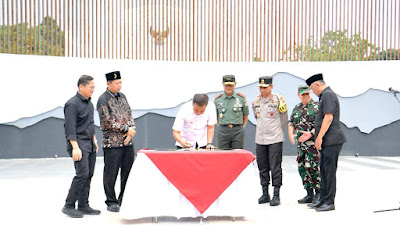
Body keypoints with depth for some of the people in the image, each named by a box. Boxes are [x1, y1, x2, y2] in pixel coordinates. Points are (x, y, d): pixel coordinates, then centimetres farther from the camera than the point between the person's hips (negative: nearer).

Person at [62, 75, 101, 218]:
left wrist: (94, 140, 22)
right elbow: (70, 128, -17)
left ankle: (83, 206, 14)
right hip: (79, 144, -9)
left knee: (89, 174, 7)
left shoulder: (89, 102, 16)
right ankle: (69, 206, -3)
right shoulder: (72, 104, -12)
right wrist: (75, 147, -22)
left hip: (90, 145, 9)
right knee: (82, 174, -14)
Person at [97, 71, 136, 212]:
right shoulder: (103, 99, -8)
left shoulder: (122, 96, 13)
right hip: (112, 142, -6)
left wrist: (132, 130, -5)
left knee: (128, 171, 10)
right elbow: (108, 122, -14)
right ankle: (111, 202, 14)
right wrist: (127, 129, -11)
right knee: (111, 173, 2)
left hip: (128, 142, 7)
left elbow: (129, 115, 12)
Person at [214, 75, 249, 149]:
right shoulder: (217, 99, 6)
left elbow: (246, 116, 12)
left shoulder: (241, 98, 3)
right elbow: (215, 116, 14)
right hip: (223, 131, 1)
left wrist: (240, 127, 9)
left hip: (238, 132, -1)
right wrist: (223, 126, 8)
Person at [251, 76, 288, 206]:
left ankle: (276, 196, 6)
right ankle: (265, 194, 19)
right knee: (263, 167, 9)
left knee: (275, 167, -2)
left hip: (275, 139, -4)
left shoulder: (278, 100, -5)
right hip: (260, 139, 5)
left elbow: (284, 119, 6)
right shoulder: (255, 102, 7)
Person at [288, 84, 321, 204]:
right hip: (300, 143, 7)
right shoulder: (296, 108, 16)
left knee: (311, 167, -13)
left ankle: (319, 192, 3)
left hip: (313, 142, -7)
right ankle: (309, 194, 16)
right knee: (302, 168, 7)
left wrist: (311, 133, -22)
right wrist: (290, 134, 1)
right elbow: (291, 122, 19)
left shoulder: (316, 106, -3)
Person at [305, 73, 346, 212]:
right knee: (324, 170, 13)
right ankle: (323, 200, 20)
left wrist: (319, 137, -20)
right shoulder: (325, 95, 20)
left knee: (329, 171, -5)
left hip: (331, 140, -10)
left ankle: (330, 202, 1)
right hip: (327, 141, 10)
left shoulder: (328, 95, -12)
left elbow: (329, 118, -21)